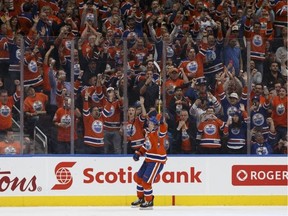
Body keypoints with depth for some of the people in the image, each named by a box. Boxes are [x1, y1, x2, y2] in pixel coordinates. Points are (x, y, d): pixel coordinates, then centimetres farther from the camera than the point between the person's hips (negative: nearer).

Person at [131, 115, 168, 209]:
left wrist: (162, 122, -61)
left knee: (146, 181, -9)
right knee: (138, 177, 16)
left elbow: (163, 130, -41)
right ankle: (140, 198, 34)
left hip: (157, 161, -10)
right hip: (149, 159, 10)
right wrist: (138, 153, 9)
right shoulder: (148, 132, 8)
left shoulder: (158, 133, -18)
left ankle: (149, 202, 7)